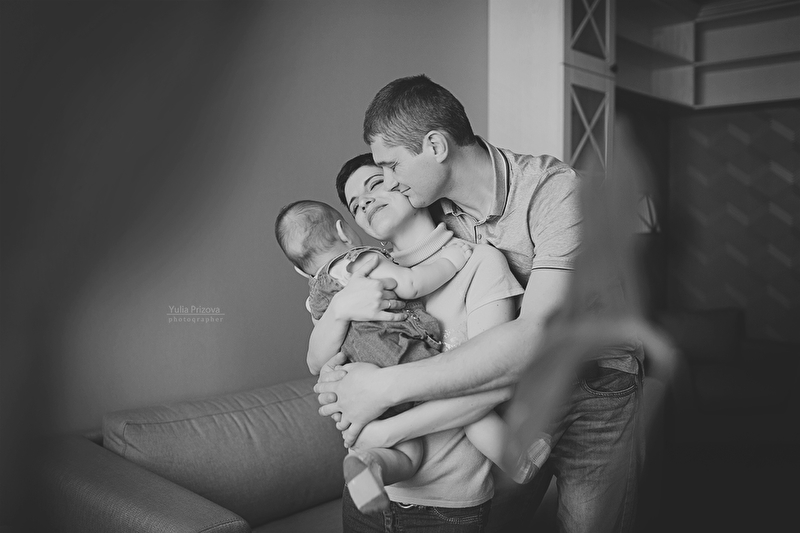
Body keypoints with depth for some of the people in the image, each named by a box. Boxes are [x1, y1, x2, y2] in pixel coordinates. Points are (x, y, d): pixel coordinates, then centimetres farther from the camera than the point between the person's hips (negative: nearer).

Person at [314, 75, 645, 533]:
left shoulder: (554, 190, -26)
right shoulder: (433, 209, -7)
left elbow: (536, 337, -37)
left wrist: (386, 387, -36)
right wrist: (346, 302, -25)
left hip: (595, 393, -4)